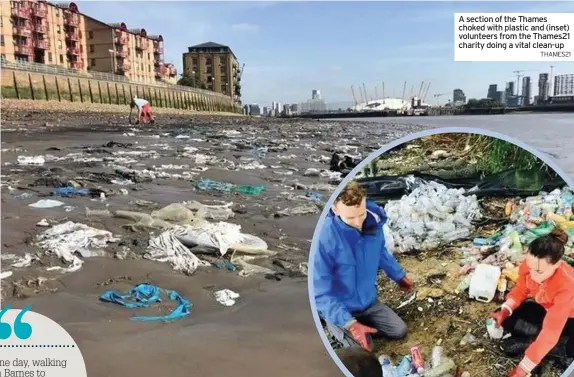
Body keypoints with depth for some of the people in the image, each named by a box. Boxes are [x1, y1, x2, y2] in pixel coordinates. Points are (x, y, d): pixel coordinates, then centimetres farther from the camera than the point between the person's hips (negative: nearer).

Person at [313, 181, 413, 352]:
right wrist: (350, 324, -36)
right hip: (340, 309, -6)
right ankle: (336, 327, 16)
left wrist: (400, 276, 21)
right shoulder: (324, 237, -35)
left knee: (400, 331, 12)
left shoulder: (374, 221, -15)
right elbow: (321, 293, -31)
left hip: (368, 301, 6)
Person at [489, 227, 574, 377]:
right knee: (504, 319, -14)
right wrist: (504, 311, -28)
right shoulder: (529, 264, -27)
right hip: (543, 308, 5)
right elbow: (520, 290, -6)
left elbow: (551, 331, -41)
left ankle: (524, 343, -18)